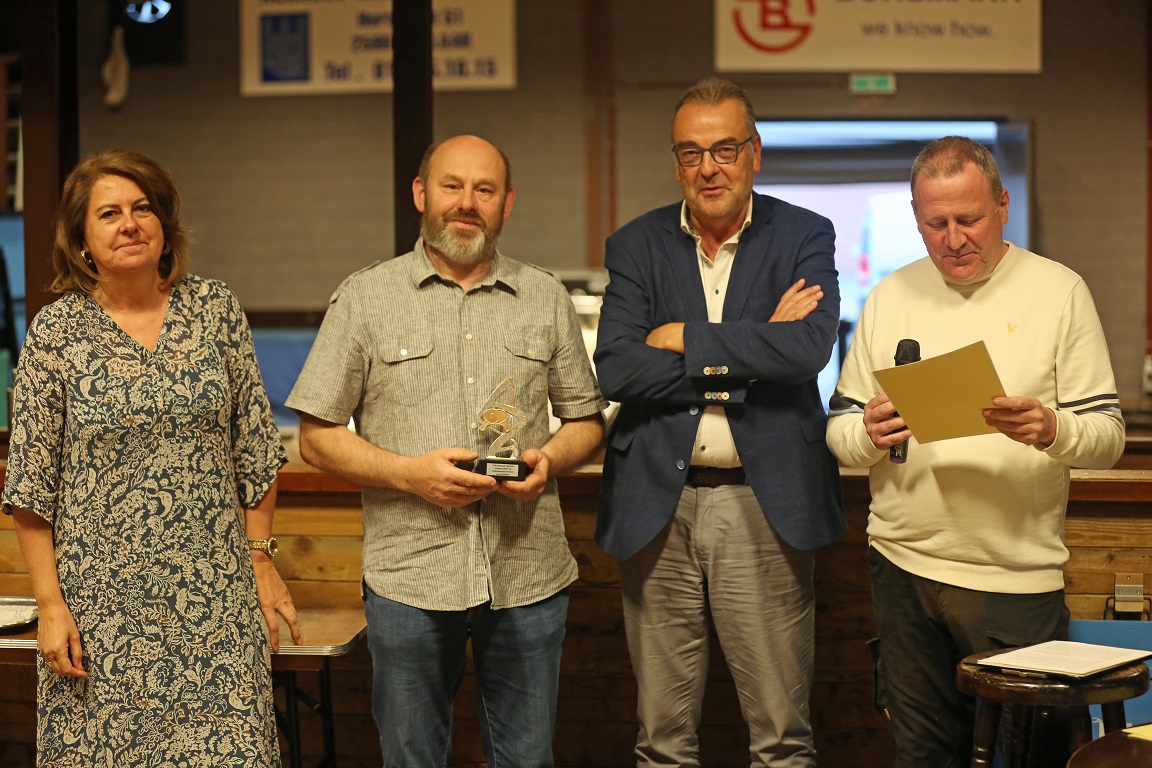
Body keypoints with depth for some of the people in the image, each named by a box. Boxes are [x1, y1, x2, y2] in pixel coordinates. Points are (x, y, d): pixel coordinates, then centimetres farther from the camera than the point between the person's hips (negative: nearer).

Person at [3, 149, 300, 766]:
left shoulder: (215, 309, 3)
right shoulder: (55, 331, -2)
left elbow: (254, 451, 7)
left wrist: (262, 560, 5)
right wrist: (50, 604, -5)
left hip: (215, 599, 1)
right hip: (102, 600, -1)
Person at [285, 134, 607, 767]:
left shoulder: (546, 298, 9)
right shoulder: (365, 298, 2)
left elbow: (585, 419, 14)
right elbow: (318, 436, 1)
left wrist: (549, 459, -8)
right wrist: (411, 473, -14)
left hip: (529, 578, 2)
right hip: (408, 579, -2)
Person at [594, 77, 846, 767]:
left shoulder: (805, 237, 3)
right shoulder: (637, 246, 7)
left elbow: (810, 347, -15)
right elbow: (615, 369, -8)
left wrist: (685, 339, -9)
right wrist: (751, 350, -11)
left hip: (764, 503, -1)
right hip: (659, 507, 2)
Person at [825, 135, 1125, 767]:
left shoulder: (1059, 292, 1)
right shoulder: (889, 297, 9)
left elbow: (1108, 436, -3)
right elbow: (839, 430, 9)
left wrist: (1052, 429, -25)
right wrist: (868, 434, -14)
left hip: (1018, 575, -3)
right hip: (903, 565, 3)